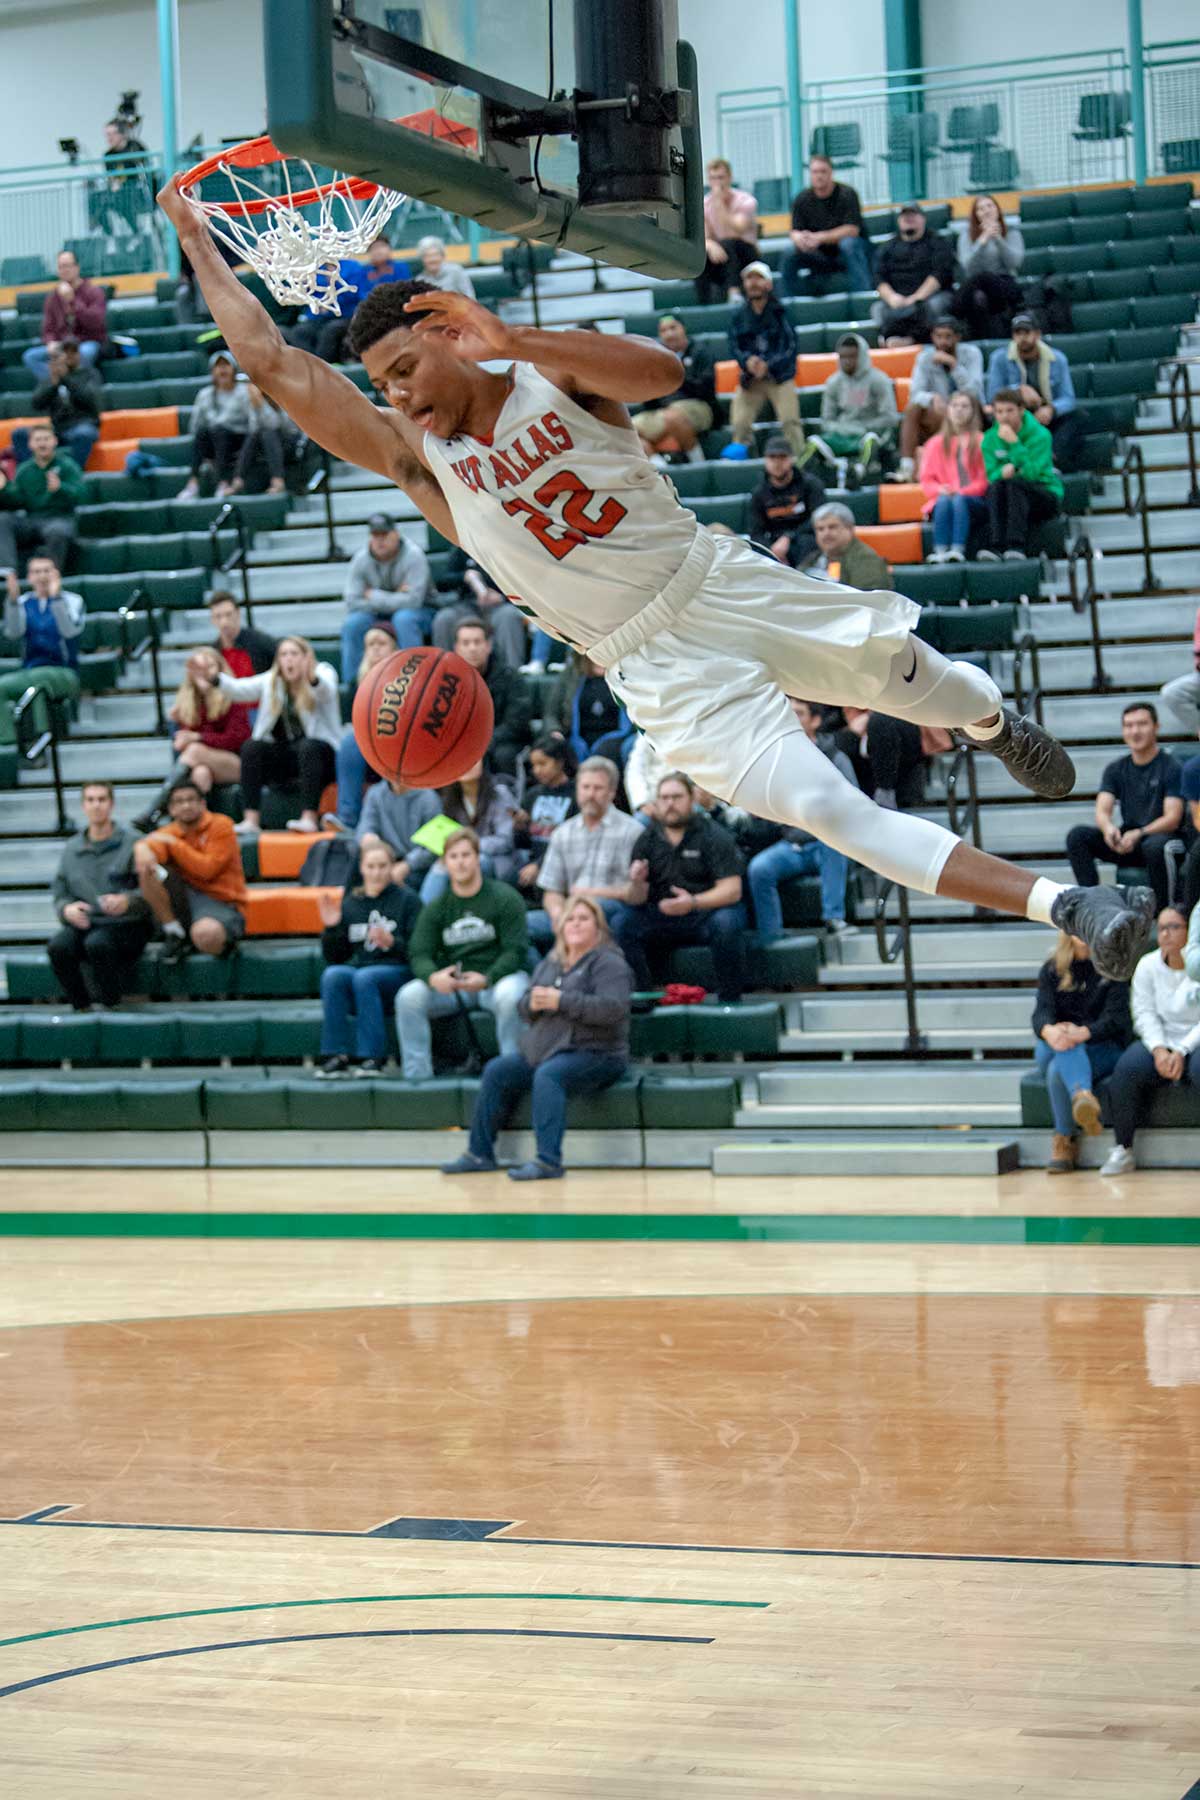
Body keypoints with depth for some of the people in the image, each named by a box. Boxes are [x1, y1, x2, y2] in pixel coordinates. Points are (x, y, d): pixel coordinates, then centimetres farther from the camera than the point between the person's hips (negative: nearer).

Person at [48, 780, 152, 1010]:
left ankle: (111, 1005, -20)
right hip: (83, 923, 4)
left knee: (97, 943, -37)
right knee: (58, 946, -29)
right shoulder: (71, 848, 16)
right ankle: (81, 1008, -14)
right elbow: (59, 894, 17)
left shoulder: (132, 844, 2)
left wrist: (127, 901, -27)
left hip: (126, 925, -4)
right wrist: (67, 909, -7)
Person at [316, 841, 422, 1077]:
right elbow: (333, 957, 16)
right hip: (356, 967, 3)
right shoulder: (349, 904, 16)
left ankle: (372, 1058, -33)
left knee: (364, 977, -35)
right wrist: (331, 928, -1)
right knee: (332, 975, -30)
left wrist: (392, 943, -20)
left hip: (397, 972, -3)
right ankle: (336, 1056, -31)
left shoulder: (407, 900, 6)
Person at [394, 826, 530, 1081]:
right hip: (450, 985, 3)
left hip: (497, 976, -3)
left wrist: (486, 979, -25)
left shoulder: (505, 898, -1)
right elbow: (418, 954, 0)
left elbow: (516, 950, -9)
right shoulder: (436, 907, 10)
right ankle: (416, 1074, -19)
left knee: (508, 995, -38)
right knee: (409, 996, -22)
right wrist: (433, 977, -25)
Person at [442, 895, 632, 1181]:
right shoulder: (549, 964, 18)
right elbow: (525, 1007, 21)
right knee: (497, 1071, -5)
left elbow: (613, 1008, -21)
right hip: (543, 1049, 8)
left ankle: (548, 1160, -39)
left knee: (547, 1075, -33)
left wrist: (561, 1001, -21)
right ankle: (480, 1154, -1)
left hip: (595, 1053, -8)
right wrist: (532, 1003, -5)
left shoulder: (608, 963, -6)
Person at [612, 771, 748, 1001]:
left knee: (726, 922, -35)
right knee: (620, 923, -22)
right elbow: (635, 900, 3)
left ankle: (730, 998, -20)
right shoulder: (647, 839, 6)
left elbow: (732, 890, -13)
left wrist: (693, 903, -30)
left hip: (706, 912, -3)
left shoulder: (713, 835, -4)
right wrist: (636, 884, -23)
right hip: (660, 917, 3)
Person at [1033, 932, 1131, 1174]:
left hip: (1103, 1048, -1)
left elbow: (1116, 1017, -10)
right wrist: (1048, 1031, -32)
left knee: (1058, 1070, -35)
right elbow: (1042, 1011, -5)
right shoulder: (1052, 969, 11)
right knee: (1066, 1048, -38)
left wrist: (1084, 1033, -32)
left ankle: (1064, 1142, -41)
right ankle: (1084, 1096, -64)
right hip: (1052, 1050, 1)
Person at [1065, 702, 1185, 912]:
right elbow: (1102, 810, -1)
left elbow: (1172, 819, -13)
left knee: (1155, 846, -41)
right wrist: (1108, 828, -27)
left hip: (1159, 835, -5)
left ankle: (1162, 909, -25)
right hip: (1127, 841, 5)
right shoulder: (1116, 769, 10)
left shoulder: (1171, 767, -4)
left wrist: (1138, 834, -29)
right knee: (1077, 835, -18)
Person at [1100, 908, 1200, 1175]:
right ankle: (1123, 1150, -19)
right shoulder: (1148, 965, 6)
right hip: (1160, 1041, 3)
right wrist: (1158, 1049, -17)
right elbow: (1145, 1013, 0)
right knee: (1127, 1069, -27)